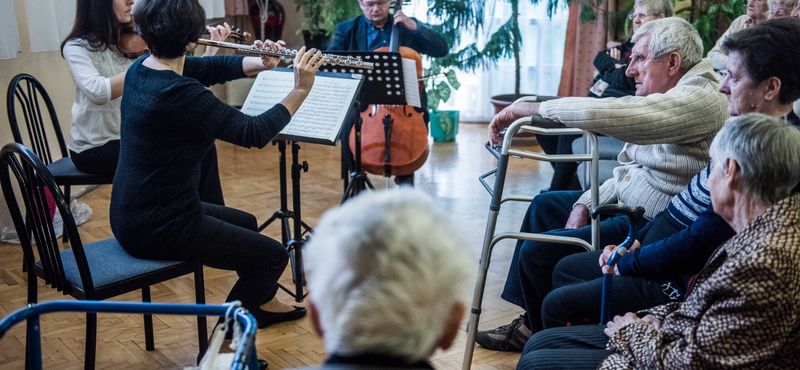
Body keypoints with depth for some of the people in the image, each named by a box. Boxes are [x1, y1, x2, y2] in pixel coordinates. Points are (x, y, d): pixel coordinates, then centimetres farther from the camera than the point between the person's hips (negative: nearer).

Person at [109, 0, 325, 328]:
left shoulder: (142, 68, 1)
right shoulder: (180, 93, -27)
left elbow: (214, 68, 10)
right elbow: (254, 132, -23)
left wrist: (262, 63, -6)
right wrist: (301, 90, -13)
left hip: (132, 213, 10)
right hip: (158, 229, -10)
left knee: (246, 223, 28)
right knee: (274, 256, 2)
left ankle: (260, 302, 45)